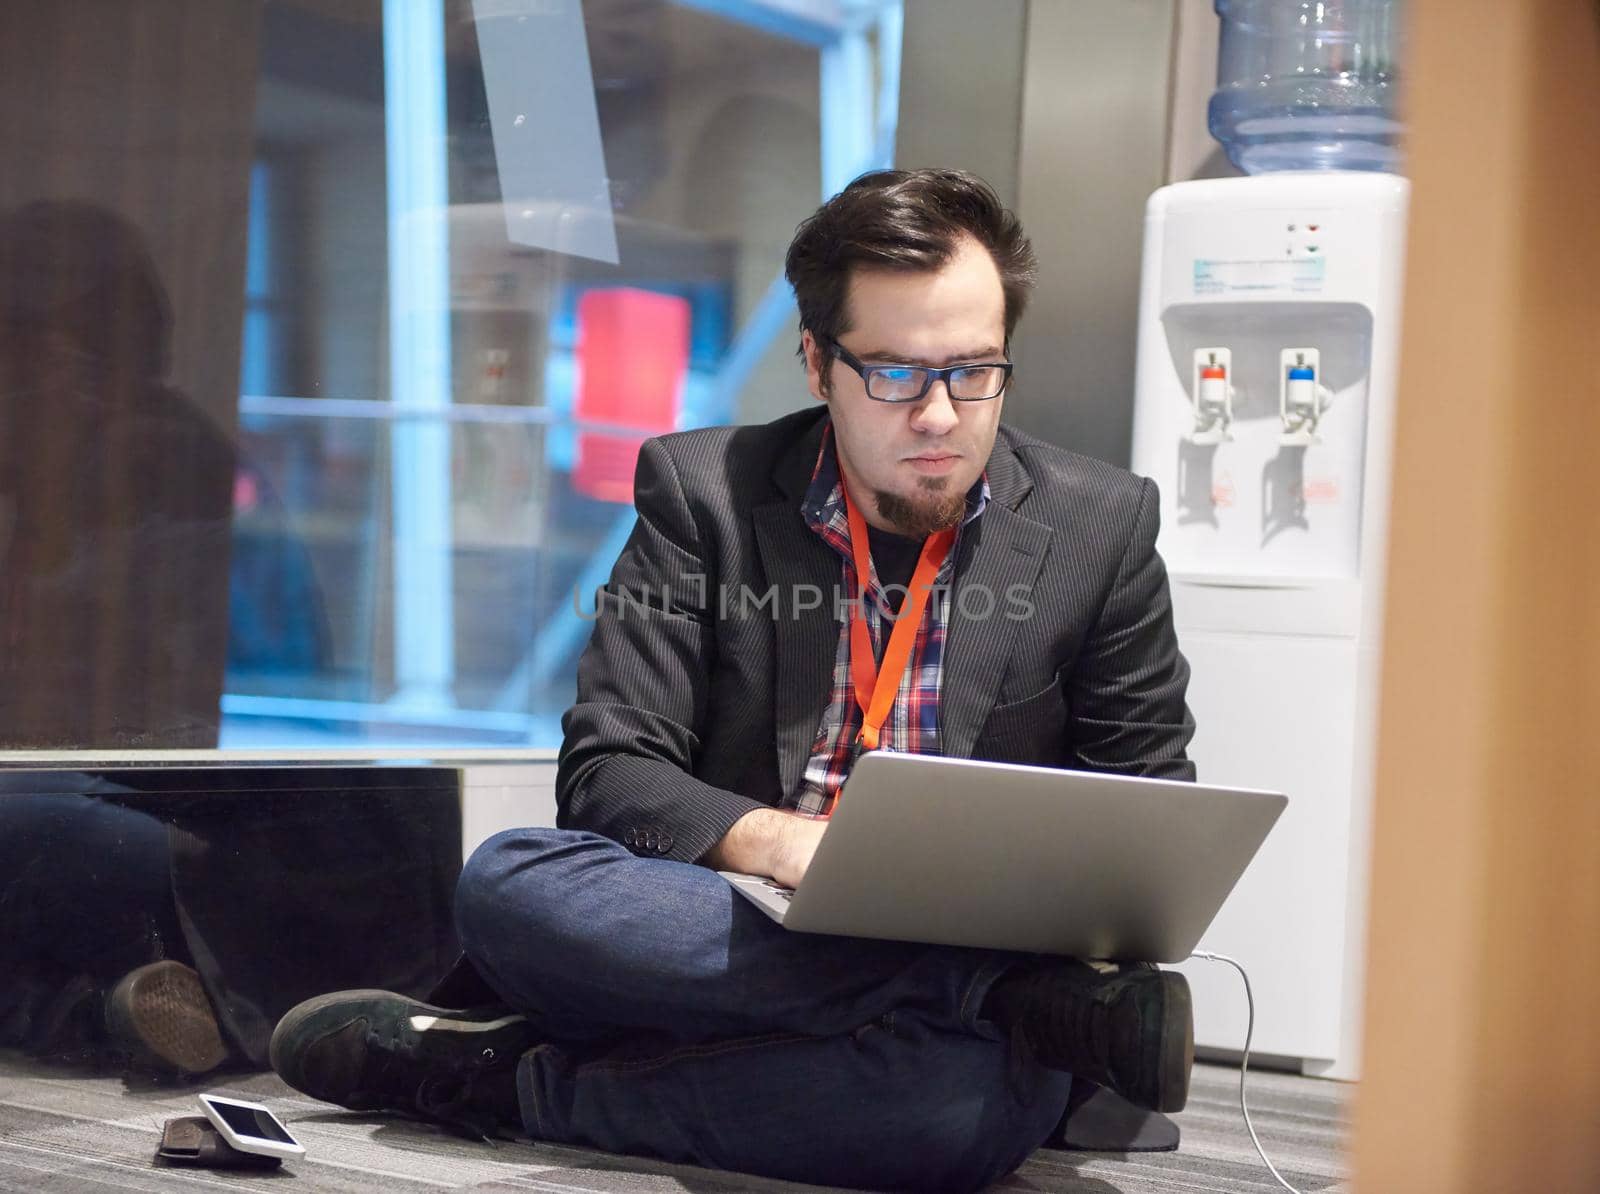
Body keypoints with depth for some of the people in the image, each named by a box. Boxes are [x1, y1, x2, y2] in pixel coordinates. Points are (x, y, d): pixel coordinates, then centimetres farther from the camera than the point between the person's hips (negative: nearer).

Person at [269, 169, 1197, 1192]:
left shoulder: (1103, 527, 4)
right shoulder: (703, 491, 3)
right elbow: (605, 769, -2)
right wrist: (773, 839, -22)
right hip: (746, 933, 2)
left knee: (971, 1095, -39)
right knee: (508, 882, -31)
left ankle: (513, 1081, -19)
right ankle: (1032, 1000, -27)